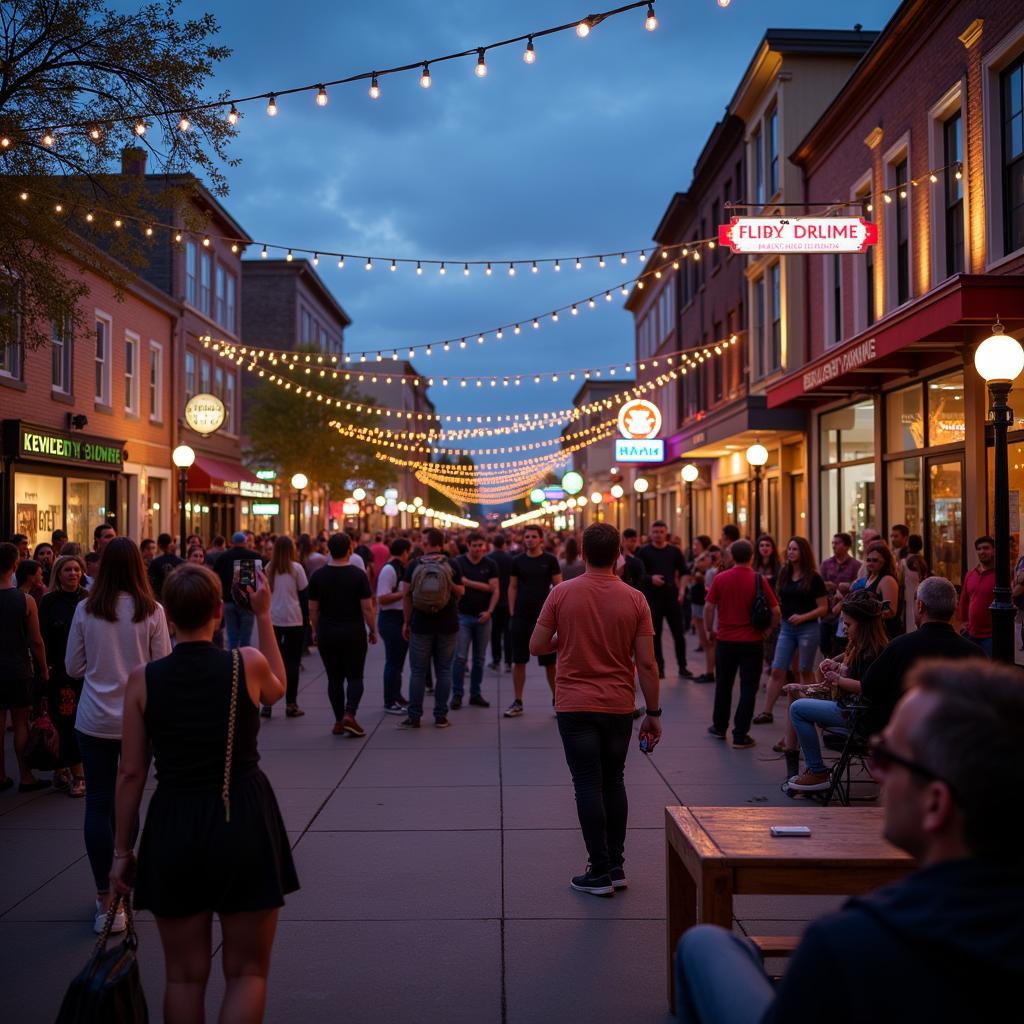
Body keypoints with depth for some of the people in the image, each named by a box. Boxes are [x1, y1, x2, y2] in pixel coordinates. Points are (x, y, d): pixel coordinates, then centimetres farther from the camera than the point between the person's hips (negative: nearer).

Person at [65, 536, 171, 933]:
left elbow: (72, 667, 1)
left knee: (98, 803, 4)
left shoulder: (86, 610, -6)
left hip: (94, 720, 0)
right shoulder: (152, 612, -9)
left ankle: (106, 897, 4)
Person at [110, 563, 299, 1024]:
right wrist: (263, 616, 18)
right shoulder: (248, 664, -9)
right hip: (245, 822, -1)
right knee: (246, 972, 12)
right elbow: (276, 689, 16)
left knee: (184, 976, 16)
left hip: (175, 828, 1)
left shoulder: (143, 679, -6)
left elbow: (131, 773, -2)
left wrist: (122, 850, 9)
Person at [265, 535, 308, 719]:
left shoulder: (268, 569, 3)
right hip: (293, 621, -3)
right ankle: (291, 705, 4)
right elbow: (304, 593, -3)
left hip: (271, 620, 3)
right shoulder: (296, 568, -6)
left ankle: (266, 703, 6)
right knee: (292, 662, 4)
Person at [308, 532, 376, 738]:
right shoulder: (358, 575, -8)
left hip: (327, 634, 2)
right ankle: (349, 714, -12)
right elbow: (367, 608, -9)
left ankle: (339, 721, 12)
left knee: (334, 678, 10)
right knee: (355, 676, 6)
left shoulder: (318, 575, -1)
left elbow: (313, 609, 2)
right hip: (353, 633, -2)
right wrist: (372, 630, 3)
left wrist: (316, 631, 15)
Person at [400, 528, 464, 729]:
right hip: (448, 626, 1)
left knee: (418, 671, 6)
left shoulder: (414, 565, -4)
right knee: (444, 671, 8)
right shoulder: (452, 564, -4)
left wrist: (406, 622, 6)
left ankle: (414, 717, 8)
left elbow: (407, 595, -2)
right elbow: (460, 592, 2)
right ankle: (441, 716, 9)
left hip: (421, 625, 0)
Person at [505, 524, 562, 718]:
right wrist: (512, 611, 1)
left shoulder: (550, 560, -1)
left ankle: (557, 700, 16)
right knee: (518, 660, 5)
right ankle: (517, 702, 13)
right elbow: (513, 587, 9)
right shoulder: (518, 561, 6)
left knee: (550, 661, 3)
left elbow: (558, 586, 0)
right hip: (521, 616, 2)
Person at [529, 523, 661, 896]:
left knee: (588, 786, 3)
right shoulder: (634, 599, -5)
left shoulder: (562, 593, -8)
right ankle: (616, 866, 21)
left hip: (575, 706, -2)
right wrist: (653, 713, 3)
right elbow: (646, 663, -5)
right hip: (619, 707, 2)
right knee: (613, 782, 16)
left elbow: (536, 646, -3)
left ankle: (600, 872, 4)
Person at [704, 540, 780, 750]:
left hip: (725, 640, 2)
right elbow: (775, 611, -8)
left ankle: (719, 727, 30)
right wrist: (768, 629, 7)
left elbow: (708, 607, -4)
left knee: (723, 685, 18)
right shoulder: (759, 580, -9)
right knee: (748, 688, 5)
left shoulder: (720, 578, -4)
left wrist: (709, 630, 9)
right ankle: (740, 735, 4)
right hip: (752, 641, -2)